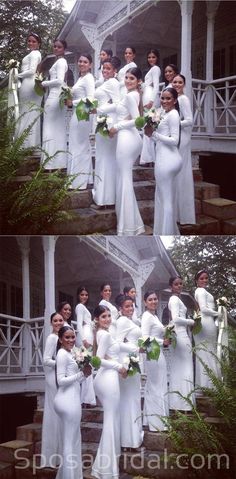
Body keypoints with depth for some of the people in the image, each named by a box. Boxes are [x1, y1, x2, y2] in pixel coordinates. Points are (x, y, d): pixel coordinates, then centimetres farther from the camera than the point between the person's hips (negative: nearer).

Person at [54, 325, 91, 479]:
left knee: (73, 439, 17)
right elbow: (61, 380, -19)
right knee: (70, 441, -3)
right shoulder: (62, 354, -11)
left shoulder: (70, 354, 17)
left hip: (71, 399, 10)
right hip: (67, 400, -10)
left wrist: (84, 375, 4)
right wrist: (81, 374, -17)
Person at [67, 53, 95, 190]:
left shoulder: (88, 78, -13)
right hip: (78, 114, 10)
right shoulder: (81, 78, 16)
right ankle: (85, 179, 21)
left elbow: (90, 99, -22)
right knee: (83, 147, 14)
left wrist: (72, 102, -14)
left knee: (78, 147, -5)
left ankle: (78, 181, 1)